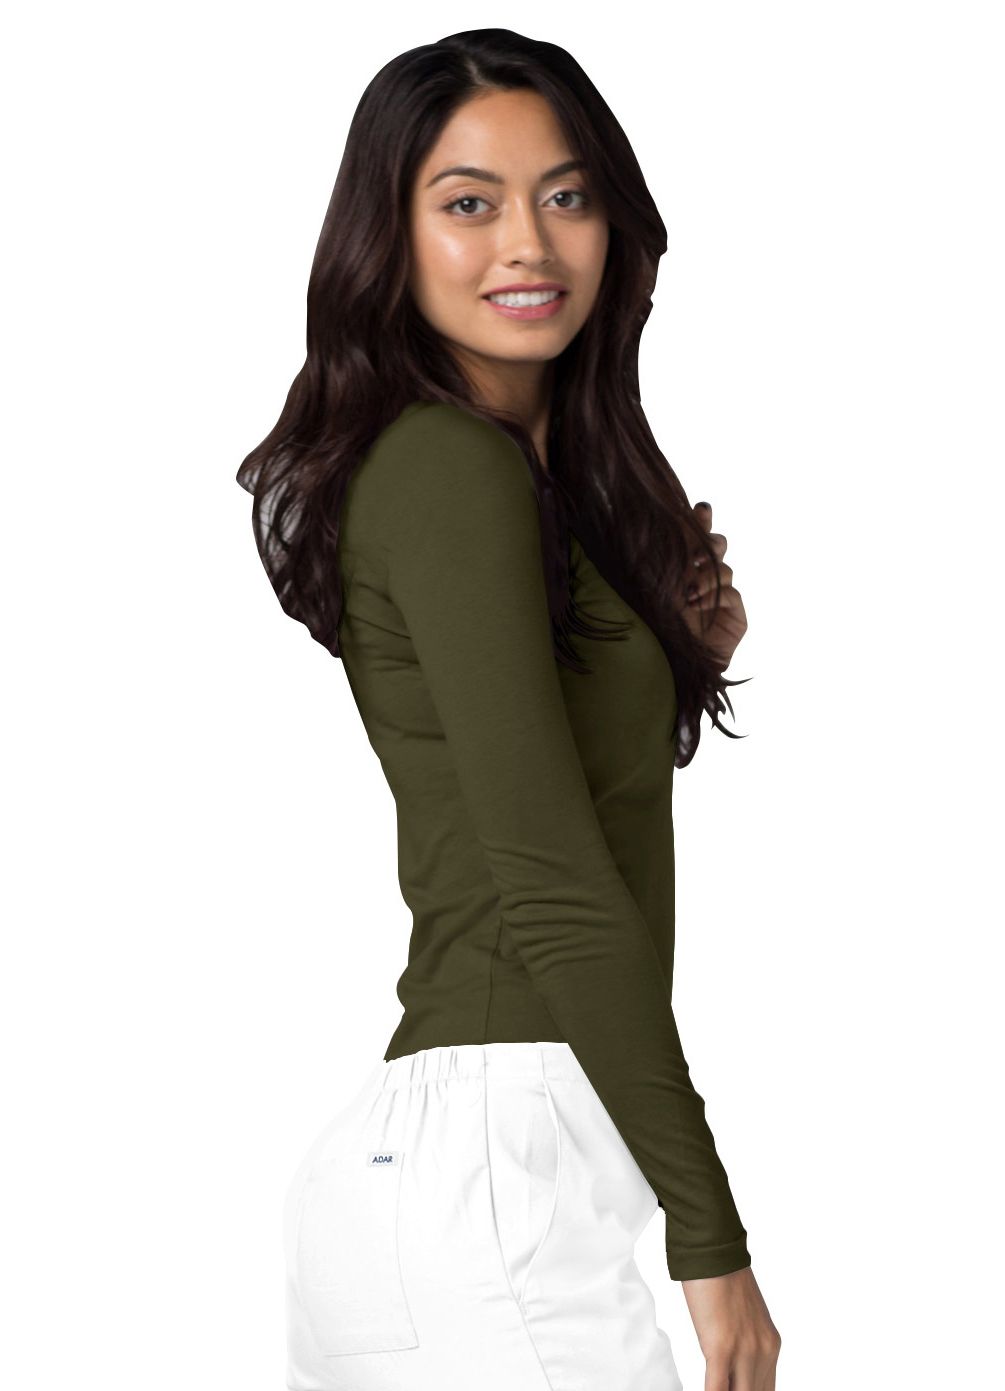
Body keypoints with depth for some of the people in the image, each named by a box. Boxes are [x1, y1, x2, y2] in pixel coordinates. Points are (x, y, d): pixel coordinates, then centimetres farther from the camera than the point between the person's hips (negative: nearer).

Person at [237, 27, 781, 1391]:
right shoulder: (451, 468, -11)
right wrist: (712, 1232, -15)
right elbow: (547, 886, -16)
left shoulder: (519, 461, 17)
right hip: (495, 1162, -9)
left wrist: (685, 652, 6)